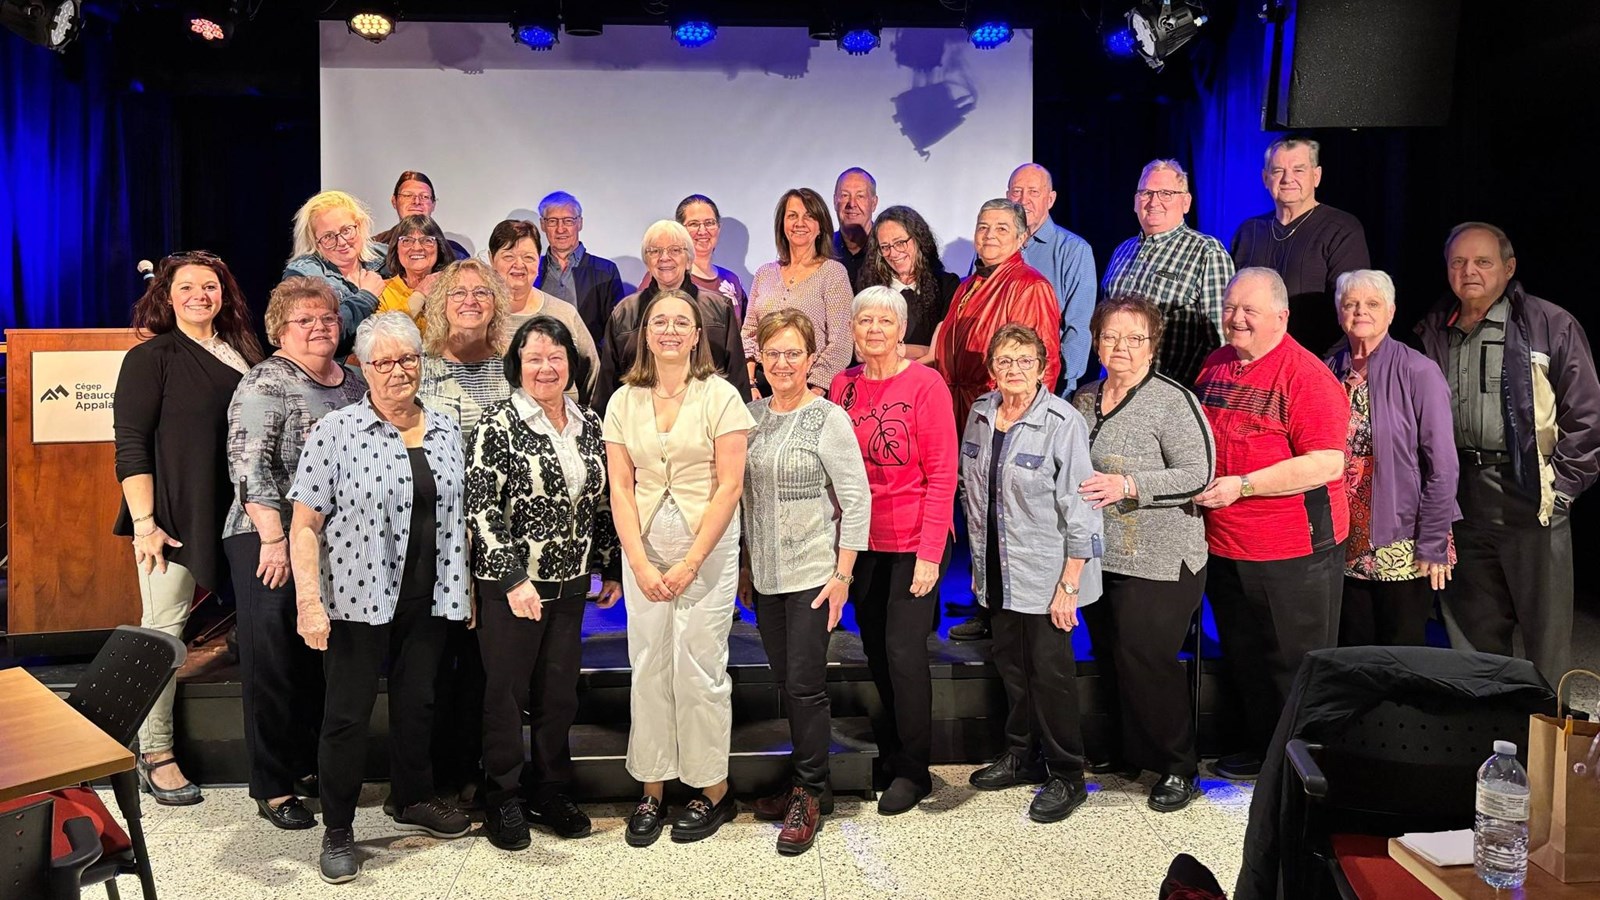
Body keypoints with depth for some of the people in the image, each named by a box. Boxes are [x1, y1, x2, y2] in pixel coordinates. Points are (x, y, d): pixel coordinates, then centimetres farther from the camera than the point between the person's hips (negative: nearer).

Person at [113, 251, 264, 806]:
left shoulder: (240, 354, 13)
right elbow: (130, 445, -8)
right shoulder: (151, 357, -3)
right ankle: (155, 754, 8)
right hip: (171, 516, -6)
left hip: (230, 513, 6)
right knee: (163, 628, -3)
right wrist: (144, 522, -15)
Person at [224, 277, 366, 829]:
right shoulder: (266, 383, -8)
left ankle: (311, 764, 27)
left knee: (324, 658, 12)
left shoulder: (354, 382, 13)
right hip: (272, 542, -6)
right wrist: (274, 538, -20)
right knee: (273, 663, 1)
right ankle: (273, 788, 12)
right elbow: (249, 466, -16)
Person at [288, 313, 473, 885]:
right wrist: (309, 601, -16)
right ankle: (337, 831, 20)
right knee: (349, 713, 5)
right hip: (359, 597, -4)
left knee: (417, 703, 16)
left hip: (428, 600, 4)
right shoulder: (335, 432, -8)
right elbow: (304, 524, -9)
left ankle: (412, 800, 37)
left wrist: (465, 587, 11)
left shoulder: (446, 430, 6)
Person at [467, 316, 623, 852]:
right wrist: (513, 579, -18)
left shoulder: (589, 424, 7)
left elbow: (601, 503, 13)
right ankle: (503, 799, 23)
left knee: (559, 691, 12)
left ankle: (551, 791, 29)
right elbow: (481, 508, -13)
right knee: (507, 691, 6)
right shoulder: (500, 424, -9)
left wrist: (611, 569, 12)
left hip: (570, 584, 5)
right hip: (511, 585, -5)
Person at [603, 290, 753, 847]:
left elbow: (729, 487, -7)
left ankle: (714, 790, 16)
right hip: (643, 552, 3)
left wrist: (690, 564, -11)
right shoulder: (624, 401, 6)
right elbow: (620, 488, 3)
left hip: (707, 551, -3)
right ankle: (652, 791, 20)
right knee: (648, 669, 7)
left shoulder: (720, 396, -3)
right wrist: (640, 563, -7)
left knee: (700, 669, 0)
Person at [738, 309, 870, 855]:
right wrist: (744, 567, 13)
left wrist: (842, 574, -13)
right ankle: (807, 782, 27)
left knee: (805, 684, -2)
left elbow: (857, 499, -10)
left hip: (813, 574, -6)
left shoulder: (828, 418, -9)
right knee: (786, 682, 13)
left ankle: (810, 795, 13)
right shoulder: (752, 415, 8)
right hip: (765, 575, 6)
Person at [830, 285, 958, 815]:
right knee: (875, 648, 14)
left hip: (912, 543, -5)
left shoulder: (925, 384, -9)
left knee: (903, 650, -3)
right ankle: (893, 739, 35)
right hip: (862, 541, 5)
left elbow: (942, 475, -11)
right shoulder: (843, 386, 6)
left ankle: (913, 769, 14)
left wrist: (930, 553, -15)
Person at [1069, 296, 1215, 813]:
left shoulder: (1172, 401, -11)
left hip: (1158, 561, -7)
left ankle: (1178, 769, 15)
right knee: (1111, 659, 14)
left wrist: (1129, 485, -24)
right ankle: (1127, 754, 33)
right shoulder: (1084, 400, 11)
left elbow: (1200, 473, -17)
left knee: (1146, 660, -4)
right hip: (1098, 556, 7)